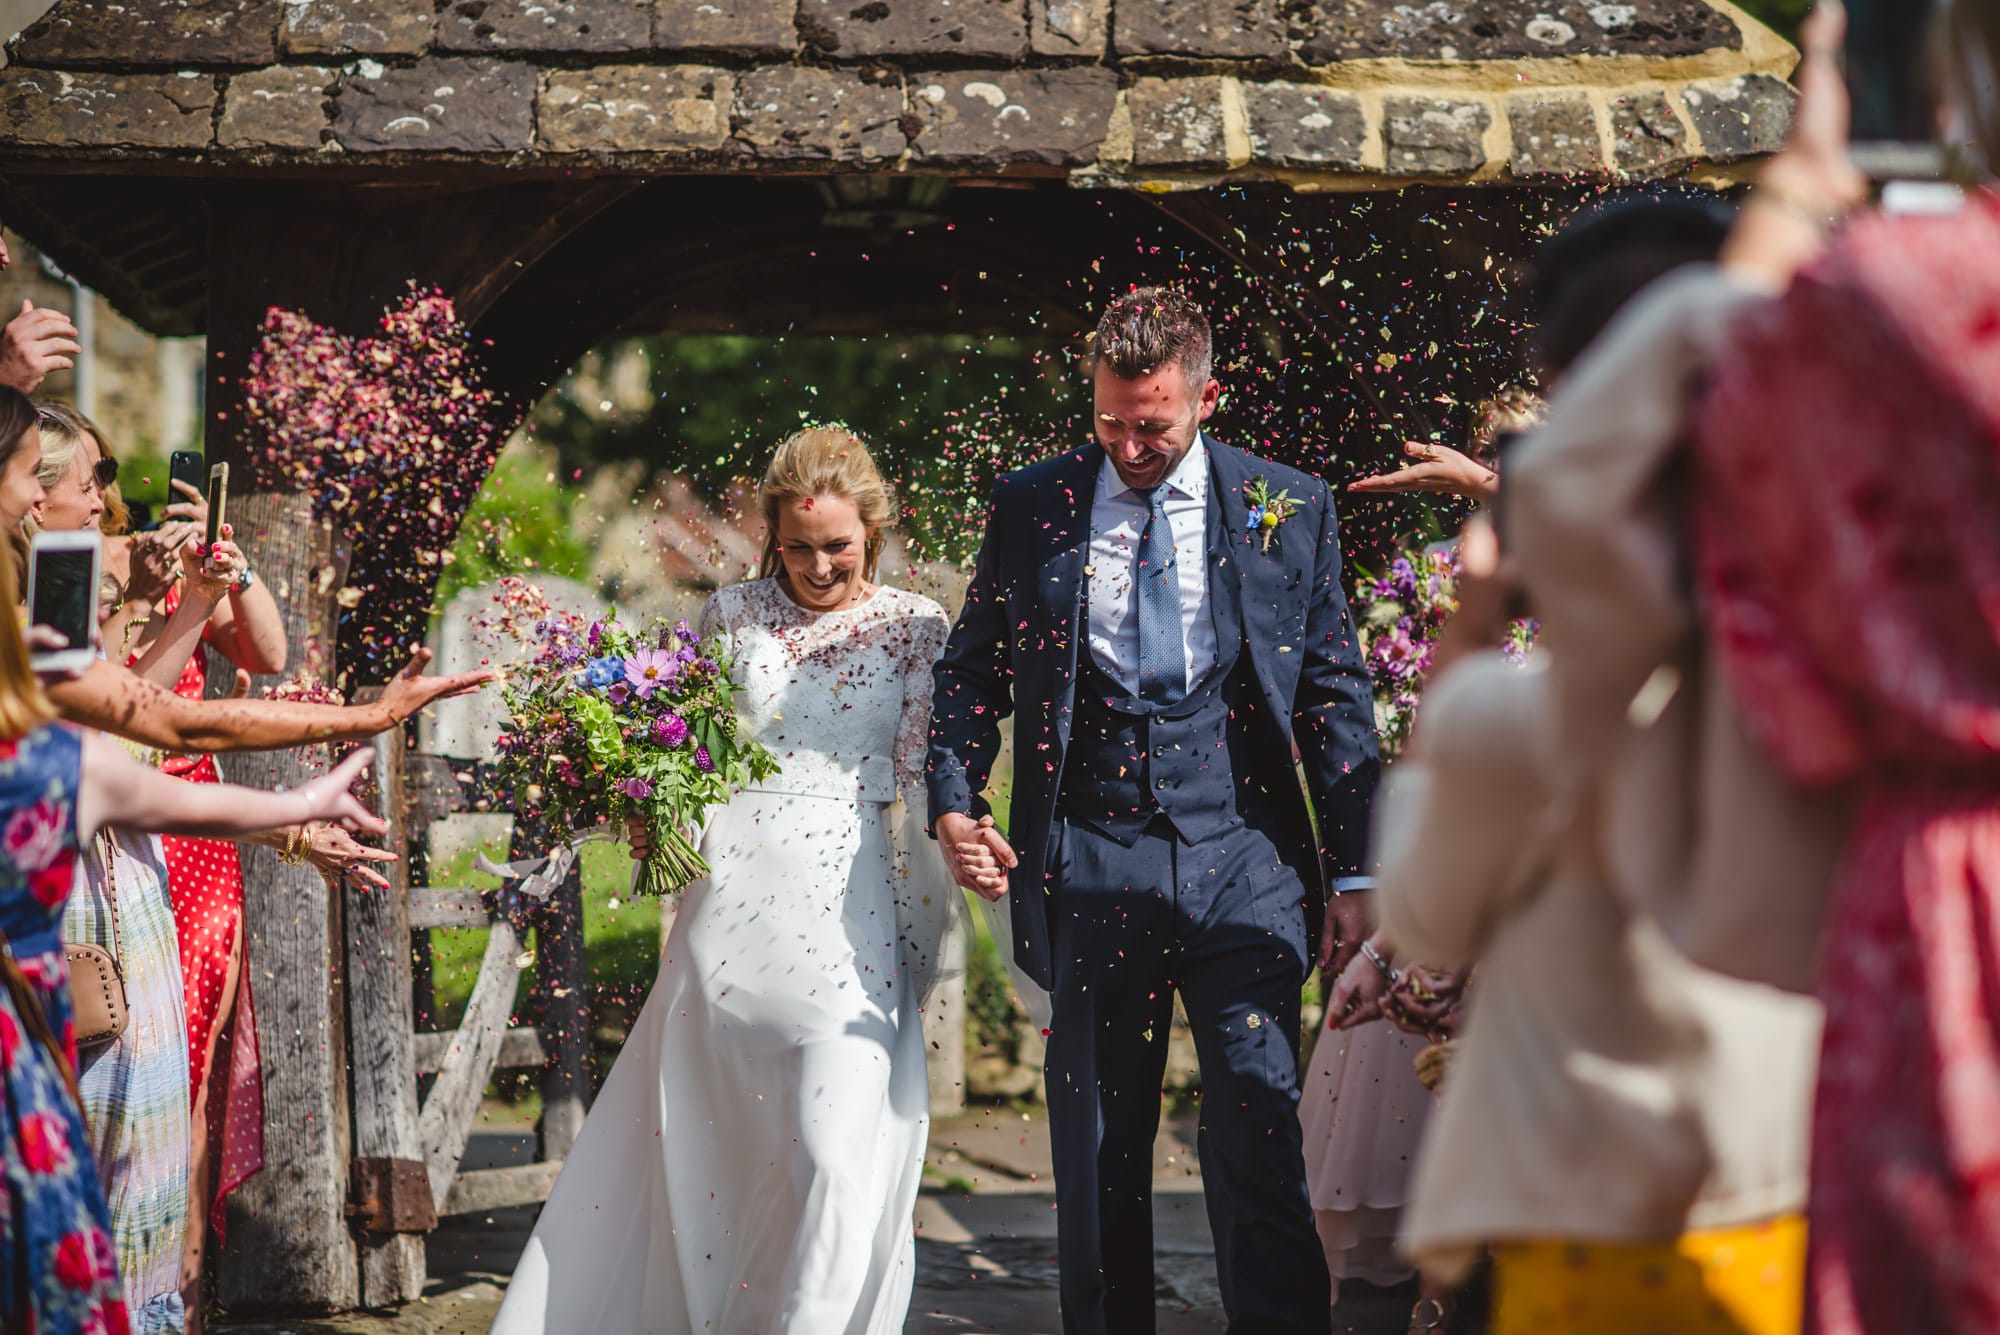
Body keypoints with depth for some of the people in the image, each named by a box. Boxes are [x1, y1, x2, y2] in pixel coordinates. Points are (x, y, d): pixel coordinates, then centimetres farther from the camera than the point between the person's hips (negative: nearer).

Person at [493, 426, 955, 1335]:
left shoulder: (915, 630, 5)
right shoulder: (732, 615, 10)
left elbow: (923, 784, 1)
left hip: (849, 912, -2)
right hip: (731, 895, 2)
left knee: (839, 1147, -9)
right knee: (695, 1138, 5)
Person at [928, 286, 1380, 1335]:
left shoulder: (1291, 510, 6)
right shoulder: (1030, 507, 7)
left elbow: (1338, 697, 8)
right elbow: (970, 668, 14)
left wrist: (1353, 872, 4)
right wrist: (954, 803, -2)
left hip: (1243, 864, -1)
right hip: (1089, 868, 1)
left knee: (1259, 1141, -8)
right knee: (1096, 1153, 6)